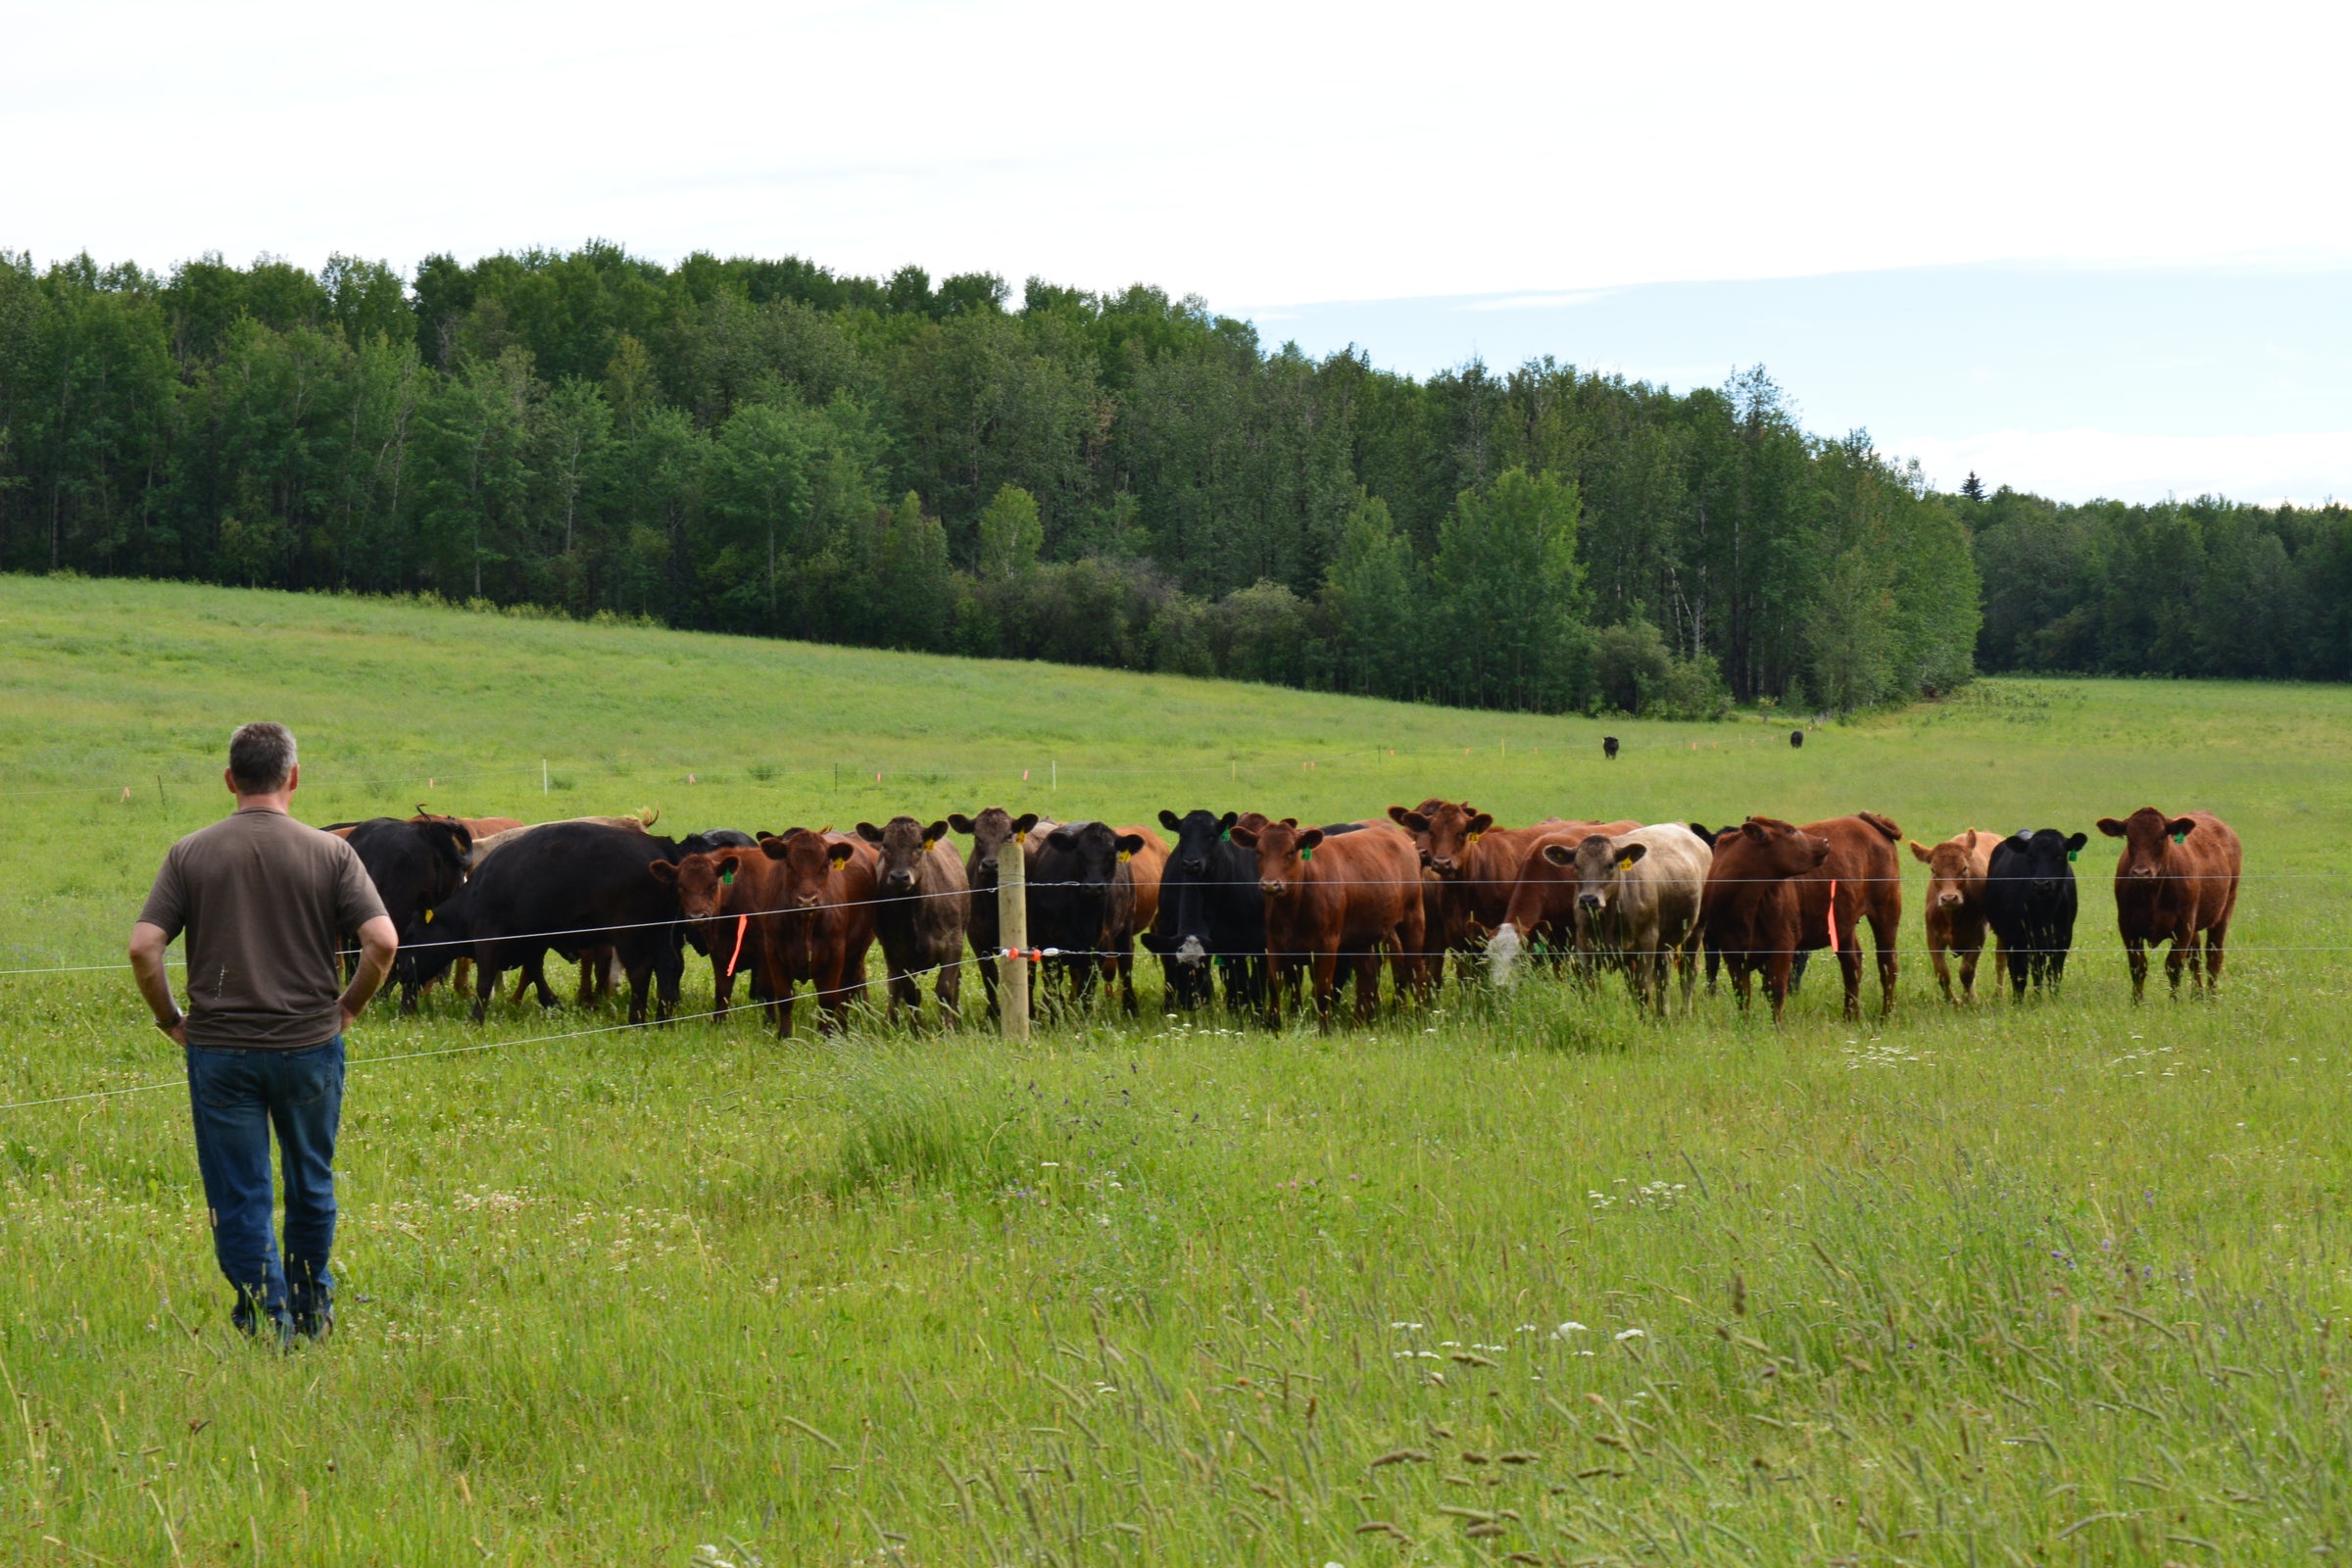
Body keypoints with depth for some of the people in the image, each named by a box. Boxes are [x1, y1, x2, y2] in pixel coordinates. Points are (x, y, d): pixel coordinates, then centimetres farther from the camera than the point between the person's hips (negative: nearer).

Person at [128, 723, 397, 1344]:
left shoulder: (191, 854, -2)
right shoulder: (329, 852, -4)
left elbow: (143, 948, -9)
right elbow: (383, 942, -12)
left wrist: (171, 1019, 4)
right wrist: (349, 1005, 3)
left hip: (219, 1051, -1)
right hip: (310, 1045, 1)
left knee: (240, 1198, 6)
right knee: (311, 1188, 19)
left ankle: (268, 1326, 1)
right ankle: (311, 1313, 30)